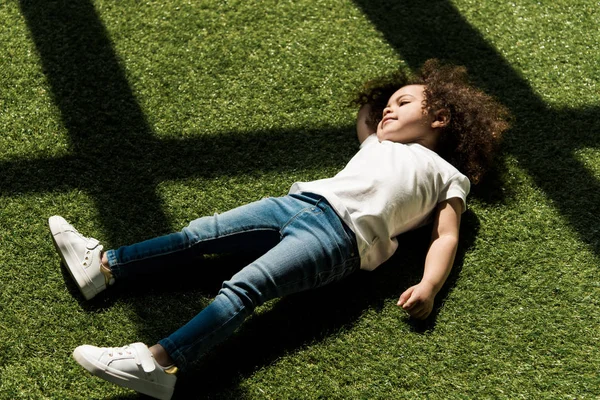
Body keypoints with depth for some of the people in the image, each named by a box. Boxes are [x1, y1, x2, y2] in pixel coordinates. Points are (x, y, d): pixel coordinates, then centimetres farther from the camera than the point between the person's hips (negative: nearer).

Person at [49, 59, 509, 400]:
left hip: (344, 234, -7)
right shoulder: (378, 144, 35)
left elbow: (446, 237, 5)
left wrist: (428, 287, -11)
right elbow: (364, 116, 56)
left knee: (243, 288, -25)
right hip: (301, 202, 7)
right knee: (202, 233, -5)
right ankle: (104, 266, -2)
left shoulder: (449, 175, 18)